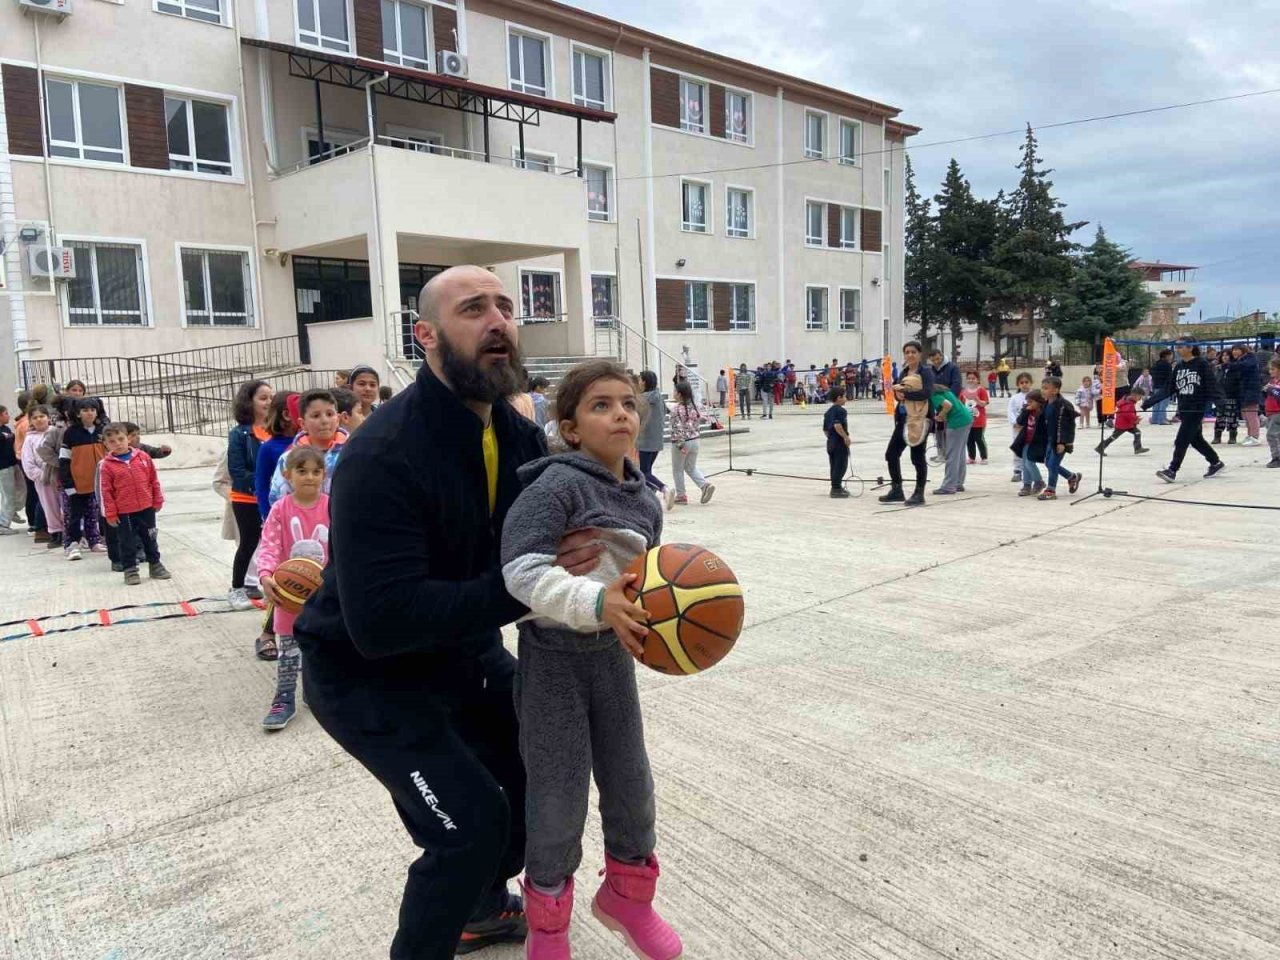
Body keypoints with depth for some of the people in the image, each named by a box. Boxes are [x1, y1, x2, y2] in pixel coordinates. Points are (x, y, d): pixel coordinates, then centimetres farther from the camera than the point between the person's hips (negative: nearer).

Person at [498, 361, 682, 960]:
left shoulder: (645, 501, 2)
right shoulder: (556, 485, -19)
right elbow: (522, 569, -27)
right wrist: (594, 603, -37)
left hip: (614, 654, 6)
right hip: (554, 657, -5)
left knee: (632, 787, 15)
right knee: (558, 803, 6)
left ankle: (627, 895, 43)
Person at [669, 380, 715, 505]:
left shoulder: (676, 409, -16)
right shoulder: (693, 407, 3)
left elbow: (678, 428, -21)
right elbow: (703, 420, 9)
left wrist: (680, 445, -22)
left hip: (681, 442, -6)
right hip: (694, 440, 6)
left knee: (677, 469, 10)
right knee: (691, 467, 18)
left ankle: (681, 495, 14)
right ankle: (705, 485, -3)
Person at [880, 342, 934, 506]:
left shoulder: (926, 371, -6)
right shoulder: (903, 372, 14)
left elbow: (927, 393, -19)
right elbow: (897, 394, 13)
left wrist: (906, 394, -18)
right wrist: (897, 393, -10)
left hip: (919, 419, -7)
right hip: (903, 418, 7)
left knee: (917, 457, 0)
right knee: (891, 454, 7)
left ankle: (919, 494, 12)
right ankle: (897, 490, 19)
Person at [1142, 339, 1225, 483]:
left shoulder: (1202, 364, -8)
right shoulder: (1179, 367, 10)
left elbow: (1212, 387, -11)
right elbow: (1169, 390, 11)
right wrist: (1150, 401, 5)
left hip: (1197, 409, -7)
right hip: (1183, 409, 7)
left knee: (1181, 440, -10)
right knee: (1195, 439, 15)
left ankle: (1172, 470, -9)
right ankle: (1216, 463, 32)